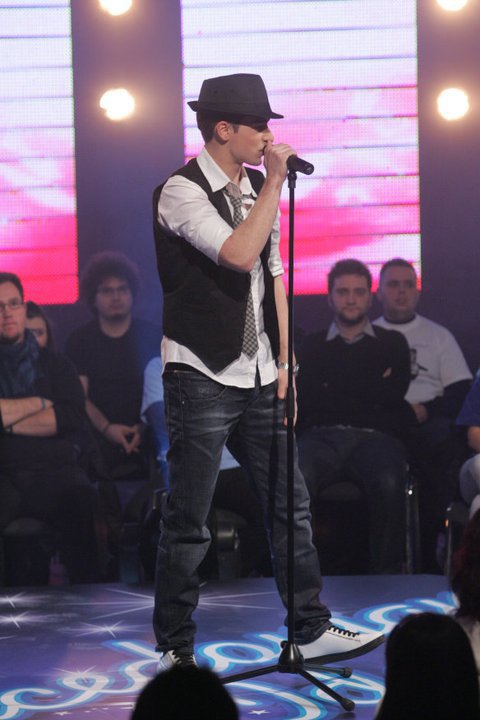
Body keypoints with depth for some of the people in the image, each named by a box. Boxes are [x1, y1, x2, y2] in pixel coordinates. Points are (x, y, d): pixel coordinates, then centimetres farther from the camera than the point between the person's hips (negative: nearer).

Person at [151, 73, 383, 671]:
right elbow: (240, 253, -26)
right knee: (187, 522, 0)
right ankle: (173, 649, 10)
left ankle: (311, 630, 17)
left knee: (289, 506, 9)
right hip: (202, 375, -7)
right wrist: (276, 183, -18)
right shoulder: (181, 193, -12)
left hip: (258, 376, 7)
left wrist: (284, 362, 10)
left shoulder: (256, 189, 12)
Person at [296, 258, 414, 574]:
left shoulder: (392, 343, 25)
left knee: (389, 484, -38)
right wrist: (372, 390, 7)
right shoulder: (312, 345, 25)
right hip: (322, 436, 0)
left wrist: (334, 391, 8)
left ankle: (387, 577, -32)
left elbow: (394, 393, 10)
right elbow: (303, 397, 10)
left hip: (375, 437, 0)